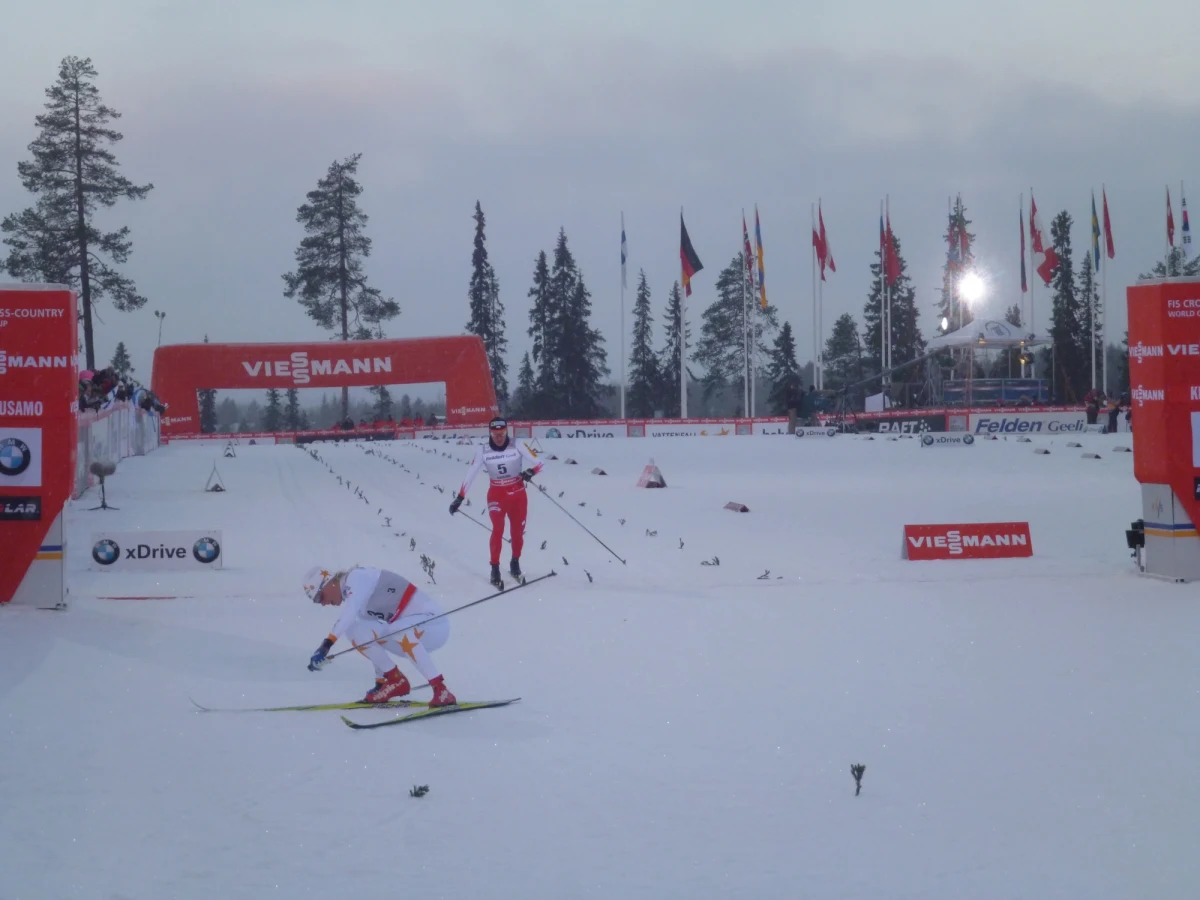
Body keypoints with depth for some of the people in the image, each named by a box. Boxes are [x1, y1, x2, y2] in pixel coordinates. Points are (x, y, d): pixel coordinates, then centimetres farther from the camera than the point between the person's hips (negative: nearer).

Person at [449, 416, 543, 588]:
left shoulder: (517, 447, -11)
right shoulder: (483, 451, -9)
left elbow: (538, 463, -9)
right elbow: (470, 475, -6)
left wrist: (531, 472, -32)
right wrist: (459, 498, -10)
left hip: (518, 495, 1)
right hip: (497, 495, -1)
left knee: (518, 531, 8)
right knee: (498, 529, -17)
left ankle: (515, 562, 32)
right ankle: (495, 568, -8)